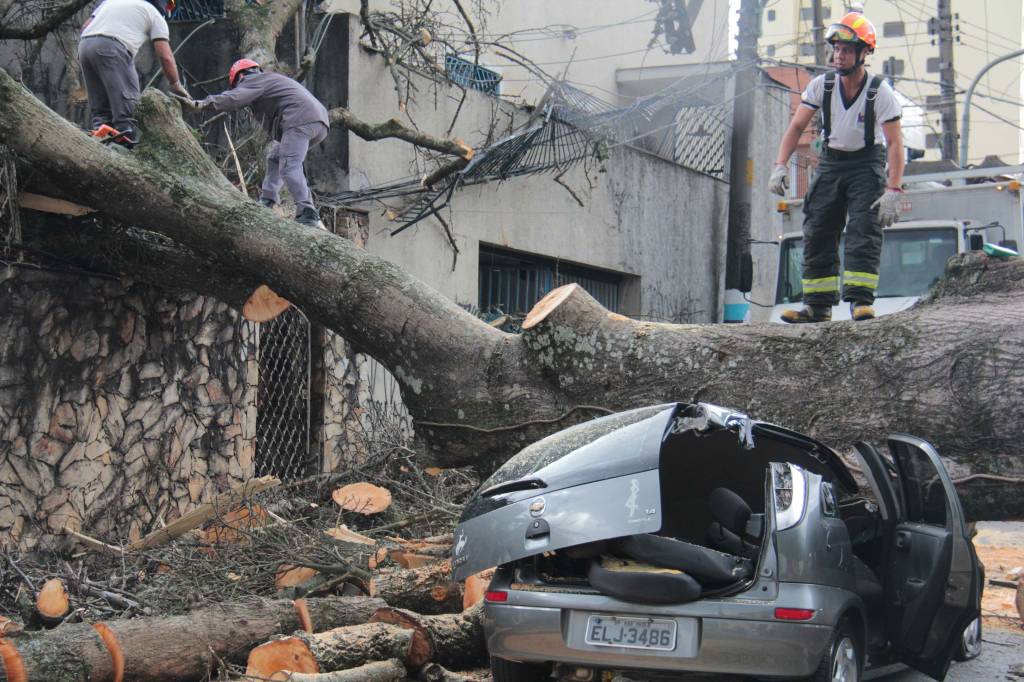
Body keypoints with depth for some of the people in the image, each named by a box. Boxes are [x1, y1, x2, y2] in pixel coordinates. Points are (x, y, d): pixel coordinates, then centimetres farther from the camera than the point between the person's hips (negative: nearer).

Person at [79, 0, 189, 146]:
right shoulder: (155, 14, 17)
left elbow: (85, 27, 25)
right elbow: (166, 57, 10)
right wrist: (176, 85, 20)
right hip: (111, 47, -6)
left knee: (101, 110, 10)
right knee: (126, 101, -5)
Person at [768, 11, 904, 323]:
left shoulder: (880, 92, -18)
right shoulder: (821, 86, -9)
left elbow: (895, 143, -19)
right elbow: (796, 127, -4)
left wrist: (893, 191, -27)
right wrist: (780, 165, -17)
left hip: (867, 164, -4)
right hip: (831, 162, 4)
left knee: (864, 231, -18)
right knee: (817, 233, -1)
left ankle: (860, 300, -19)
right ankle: (818, 305, 3)